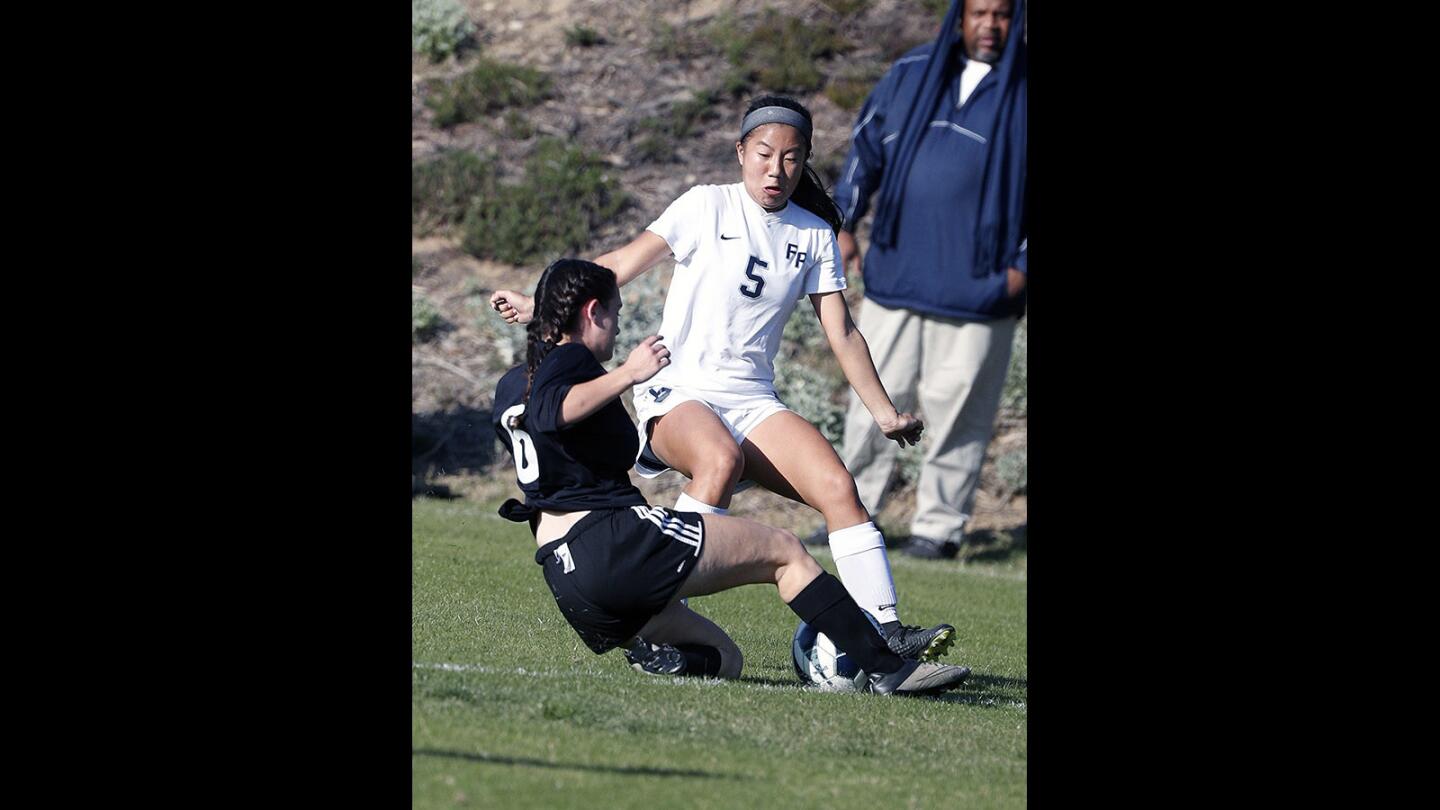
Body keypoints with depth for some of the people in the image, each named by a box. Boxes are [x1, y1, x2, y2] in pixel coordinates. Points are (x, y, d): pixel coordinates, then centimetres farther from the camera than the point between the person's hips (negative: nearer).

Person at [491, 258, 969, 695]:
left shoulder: (509, 385, 22)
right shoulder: (569, 360, -4)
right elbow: (552, 411, -26)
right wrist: (626, 375, -27)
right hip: (615, 538, -9)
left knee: (723, 659, 18)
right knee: (785, 552, 2)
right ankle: (885, 668, -8)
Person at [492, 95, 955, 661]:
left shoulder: (815, 235, 11)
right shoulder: (708, 207, 0)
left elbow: (842, 333, 13)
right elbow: (622, 265, -3)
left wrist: (885, 412, 7)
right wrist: (541, 306, -11)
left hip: (753, 402, 4)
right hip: (677, 393, -4)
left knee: (838, 487, -18)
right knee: (721, 459, -37)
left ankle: (887, 631, -19)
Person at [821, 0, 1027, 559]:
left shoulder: (1022, 93, 0)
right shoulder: (911, 75, 10)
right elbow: (866, 147, 19)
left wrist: (1022, 266, -6)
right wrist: (844, 225, 13)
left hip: (977, 288, -3)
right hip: (895, 276, 3)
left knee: (955, 409, 0)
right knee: (873, 401, 7)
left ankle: (940, 527, 11)